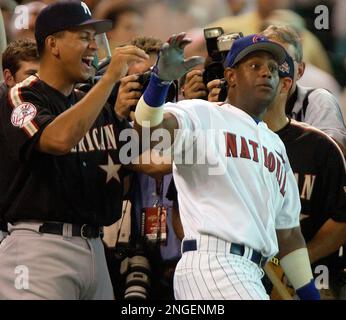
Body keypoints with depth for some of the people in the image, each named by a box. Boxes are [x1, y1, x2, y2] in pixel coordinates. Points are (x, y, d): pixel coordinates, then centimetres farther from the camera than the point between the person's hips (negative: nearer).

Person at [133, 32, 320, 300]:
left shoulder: (275, 145, 26)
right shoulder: (203, 115, 3)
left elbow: (288, 230, 27)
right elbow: (148, 127, -19)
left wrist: (310, 294, 22)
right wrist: (162, 78, -38)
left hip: (251, 275, 9)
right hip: (212, 264, -9)